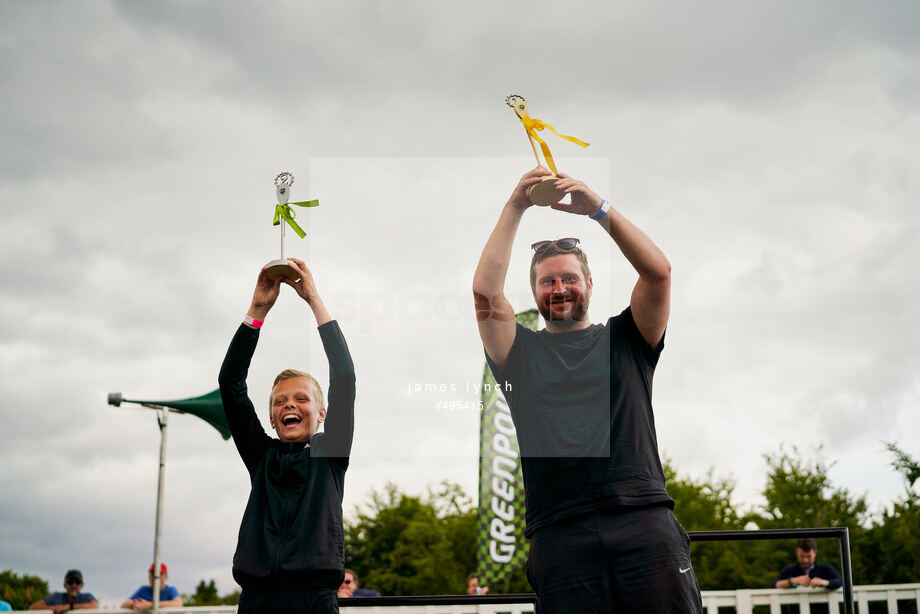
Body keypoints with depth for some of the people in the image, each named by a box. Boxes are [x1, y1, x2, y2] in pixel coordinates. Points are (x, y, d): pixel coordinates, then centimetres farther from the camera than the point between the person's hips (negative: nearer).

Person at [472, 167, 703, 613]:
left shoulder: (623, 338, 18)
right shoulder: (521, 351, 17)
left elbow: (658, 271, 4)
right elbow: (485, 291, 2)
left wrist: (599, 209, -1)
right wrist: (515, 207, 2)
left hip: (644, 522, 0)